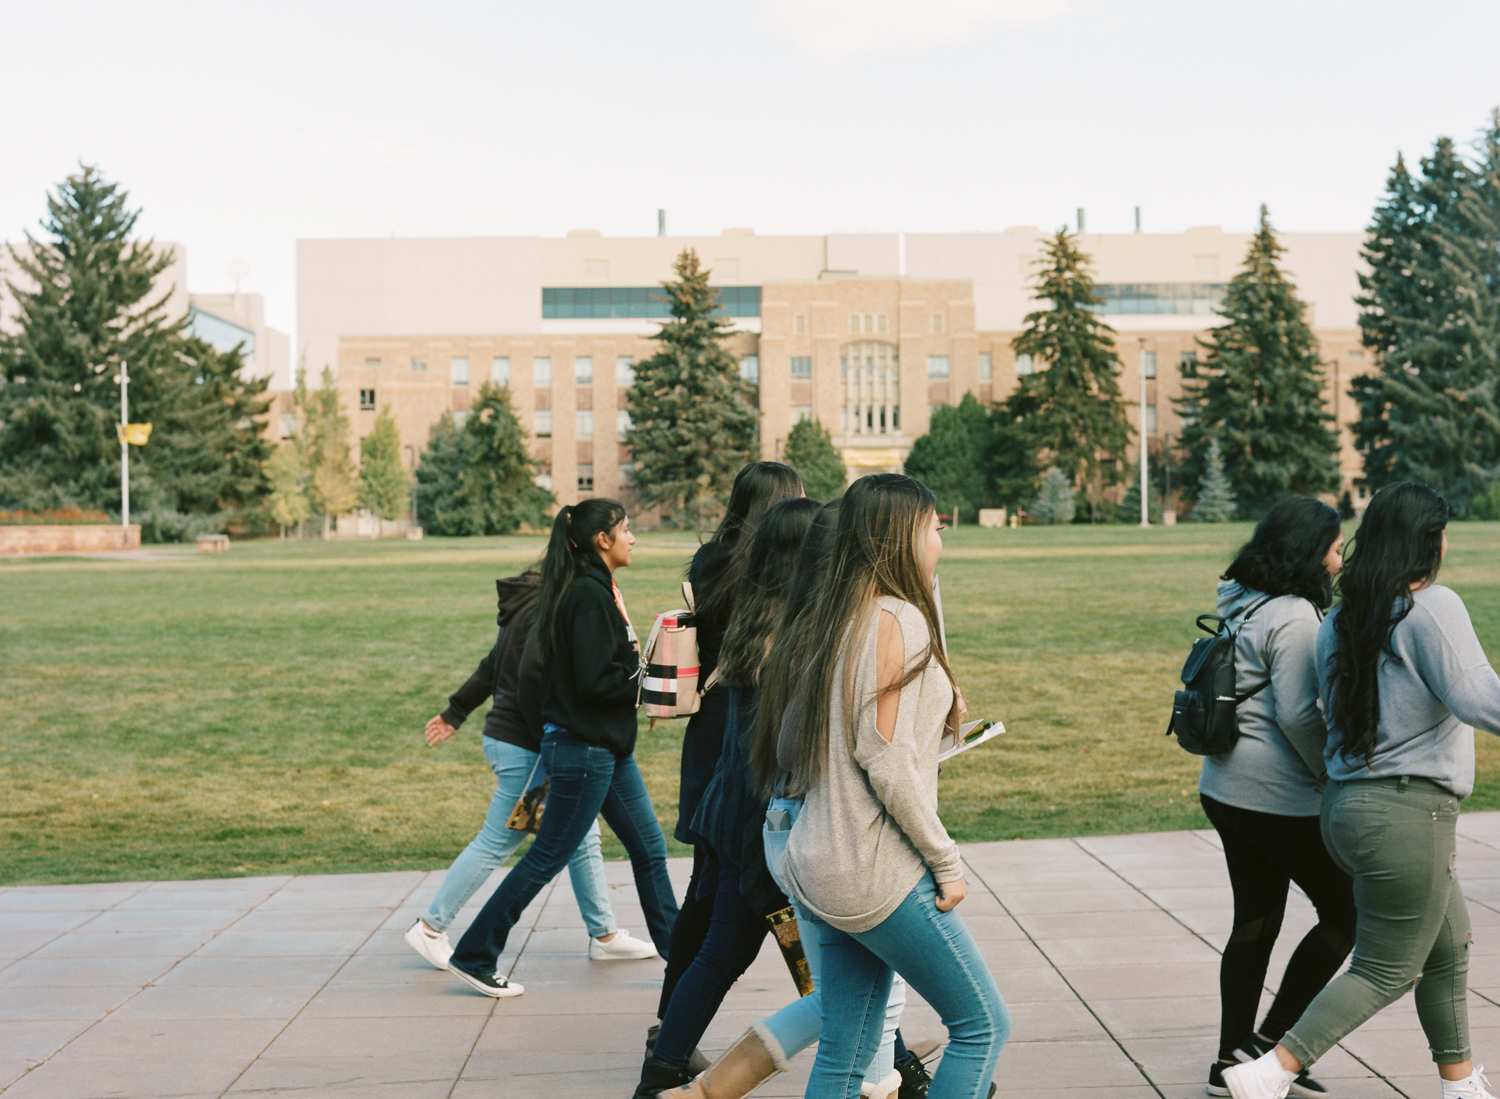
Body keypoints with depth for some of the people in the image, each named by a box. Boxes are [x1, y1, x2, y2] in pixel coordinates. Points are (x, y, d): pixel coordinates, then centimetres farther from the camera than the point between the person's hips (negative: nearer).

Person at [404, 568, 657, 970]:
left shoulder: (531, 605, 12)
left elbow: (493, 666, 20)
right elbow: (532, 679, -28)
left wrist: (455, 712, 27)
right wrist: (549, 739, -22)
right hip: (524, 747, -10)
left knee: (582, 838, 12)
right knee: (496, 843, 0)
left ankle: (604, 935, 18)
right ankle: (431, 927, 11)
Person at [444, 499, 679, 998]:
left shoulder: (599, 590, 13)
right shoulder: (587, 594, -18)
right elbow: (594, 679, -23)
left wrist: (641, 675, 3)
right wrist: (649, 678, -12)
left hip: (609, 749, 10)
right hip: (582, 748, -10)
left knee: (649, 848, 12)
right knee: (547, 857, -1)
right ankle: (474, 956, 9)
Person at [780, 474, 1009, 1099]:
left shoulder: (835, 620, 13)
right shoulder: (898, 619, -13)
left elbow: (789, 750, 16)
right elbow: (885, 757, -20)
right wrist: (945, 861, -12)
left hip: (822, 870, 9)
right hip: (880, 875, -9)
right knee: (983, 1025, 3)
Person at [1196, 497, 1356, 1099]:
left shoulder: (1243, 606, 11)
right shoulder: (1293, 618, -18)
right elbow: (1299, 715, -24)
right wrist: (1335, 776, -10)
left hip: (1226, 789, 9)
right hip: (1279, 798, -9)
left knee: (1254, 924, 15)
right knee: (1345, 913, 5)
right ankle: (1270, 1042, 6)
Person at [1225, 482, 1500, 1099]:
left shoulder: (1338, 622, 9)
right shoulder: (1432, 609, -15)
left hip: (1344, 801, 9)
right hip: (1406, 812, -9)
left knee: (1449, 948, 22)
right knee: (1388, 971, 3)